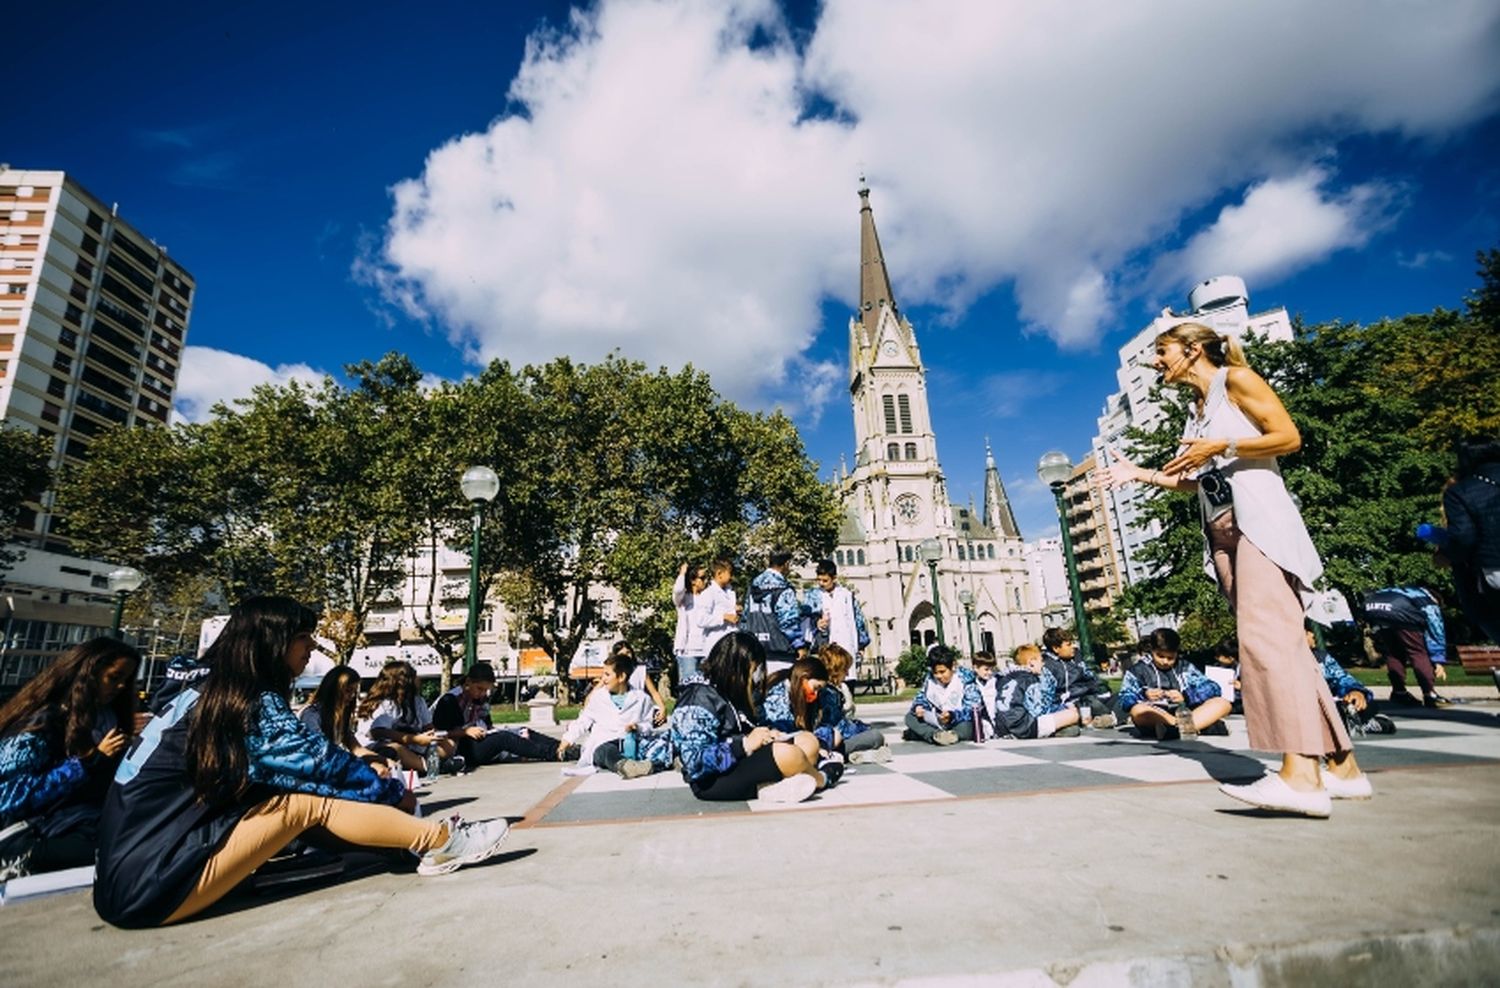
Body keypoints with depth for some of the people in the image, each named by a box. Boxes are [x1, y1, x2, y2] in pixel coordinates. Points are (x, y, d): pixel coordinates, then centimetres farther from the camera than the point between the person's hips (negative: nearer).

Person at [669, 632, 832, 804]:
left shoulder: (728, 691, 10)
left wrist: (762, 735, -2)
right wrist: (746, 744, -22)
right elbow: (697, 762, -24)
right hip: (712, 780, -10)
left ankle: (766, 787, -18)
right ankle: (820, 780, 6)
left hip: (739, 761, 10)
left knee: (808, 741, 4)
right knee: (786, 754, -26)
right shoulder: (698, 698, -18)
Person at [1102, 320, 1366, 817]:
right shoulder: (1193, 410, 23)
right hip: (1222, 532, 8)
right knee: (1276, 642, 3)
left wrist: (1222, 447, -14)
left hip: (1260, 518, -8)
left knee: (1267, 635, -20)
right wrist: (1139, 474, 14)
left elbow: (1289, 437, -6)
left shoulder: (1237, 380, 3)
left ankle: (1301, 774, -24)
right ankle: (1342, 765, 8)